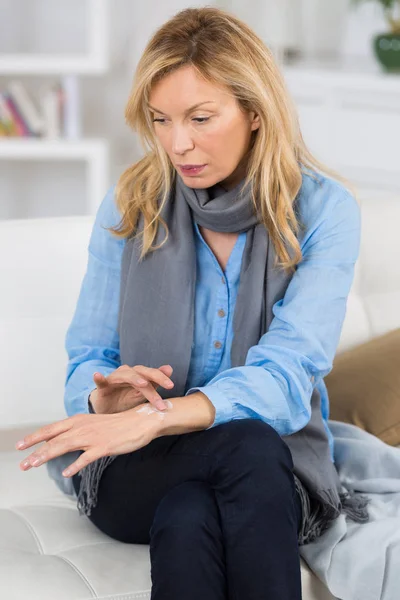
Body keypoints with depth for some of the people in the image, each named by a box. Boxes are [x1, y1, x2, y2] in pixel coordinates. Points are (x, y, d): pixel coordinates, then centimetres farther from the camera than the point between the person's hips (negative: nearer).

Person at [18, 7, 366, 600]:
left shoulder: (323, 210, -6)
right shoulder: (130, 205, 1)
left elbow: (286, 376, -19)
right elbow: (87, 362, 5)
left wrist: (158, 417, -36)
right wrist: (107, 393, -22)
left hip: (279, 466, 0)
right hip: (137, 473, 1)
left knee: (185, 520, -36)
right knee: (248, 448, -34)